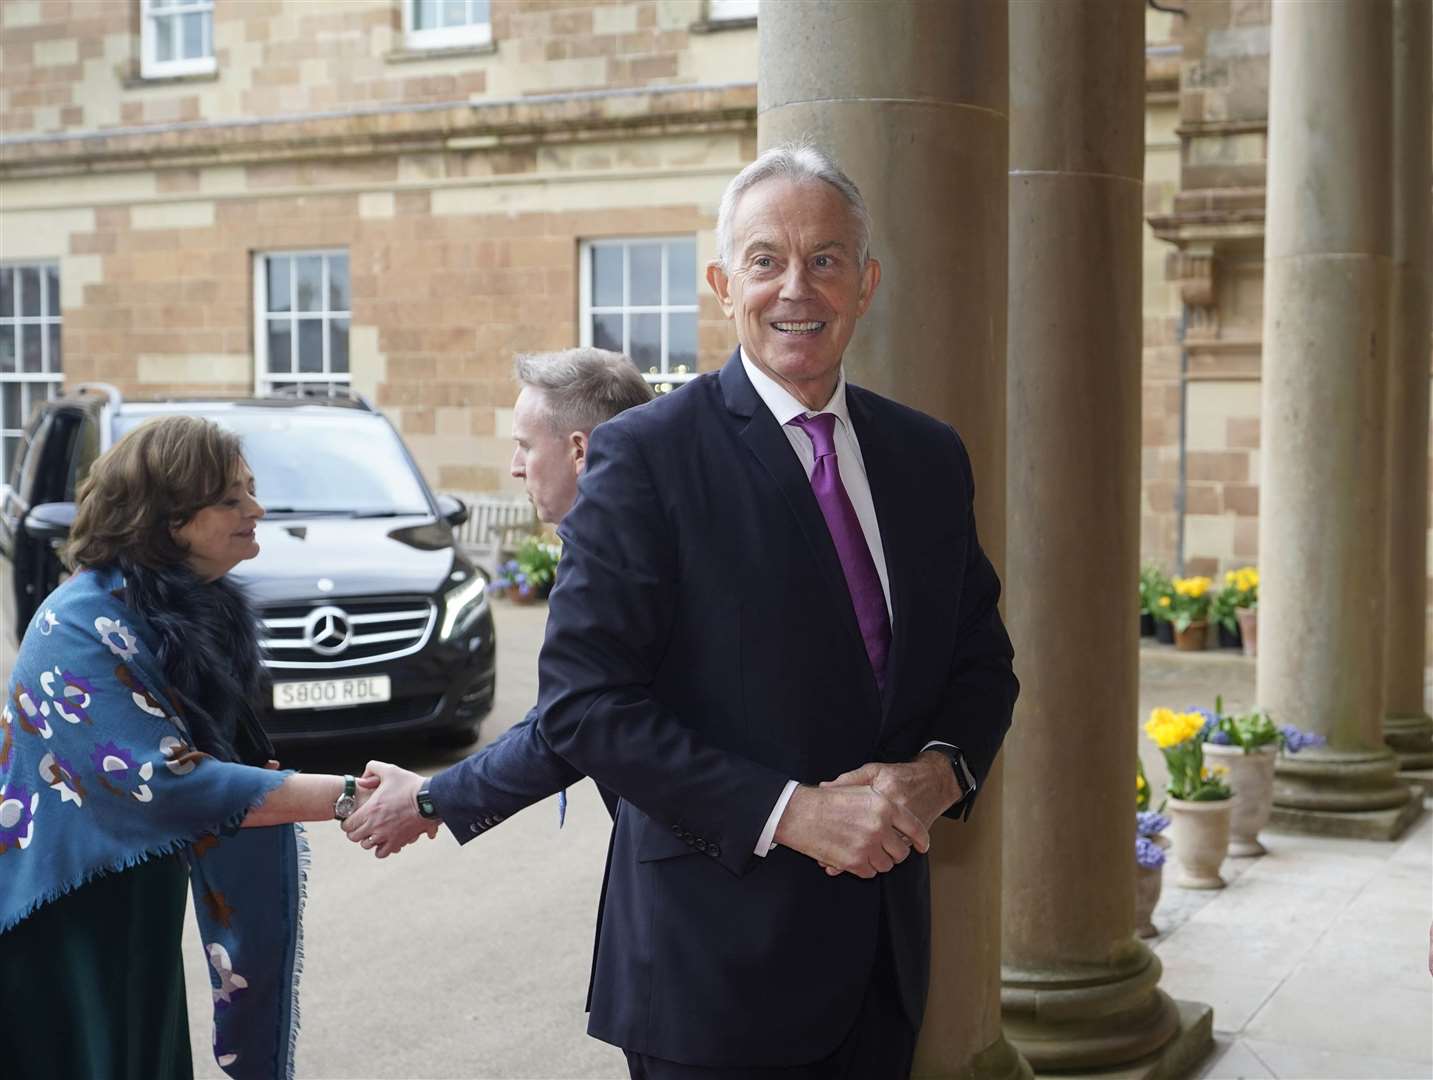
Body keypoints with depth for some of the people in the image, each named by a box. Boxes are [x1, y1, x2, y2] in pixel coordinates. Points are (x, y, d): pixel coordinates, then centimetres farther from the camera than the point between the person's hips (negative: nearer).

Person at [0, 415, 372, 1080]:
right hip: (60, 928, -7)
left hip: (140, 909, 8)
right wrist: (345, 798, -31)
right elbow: (160, 783, -30)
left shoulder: (192, 606, 2)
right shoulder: (85, 626, -24)